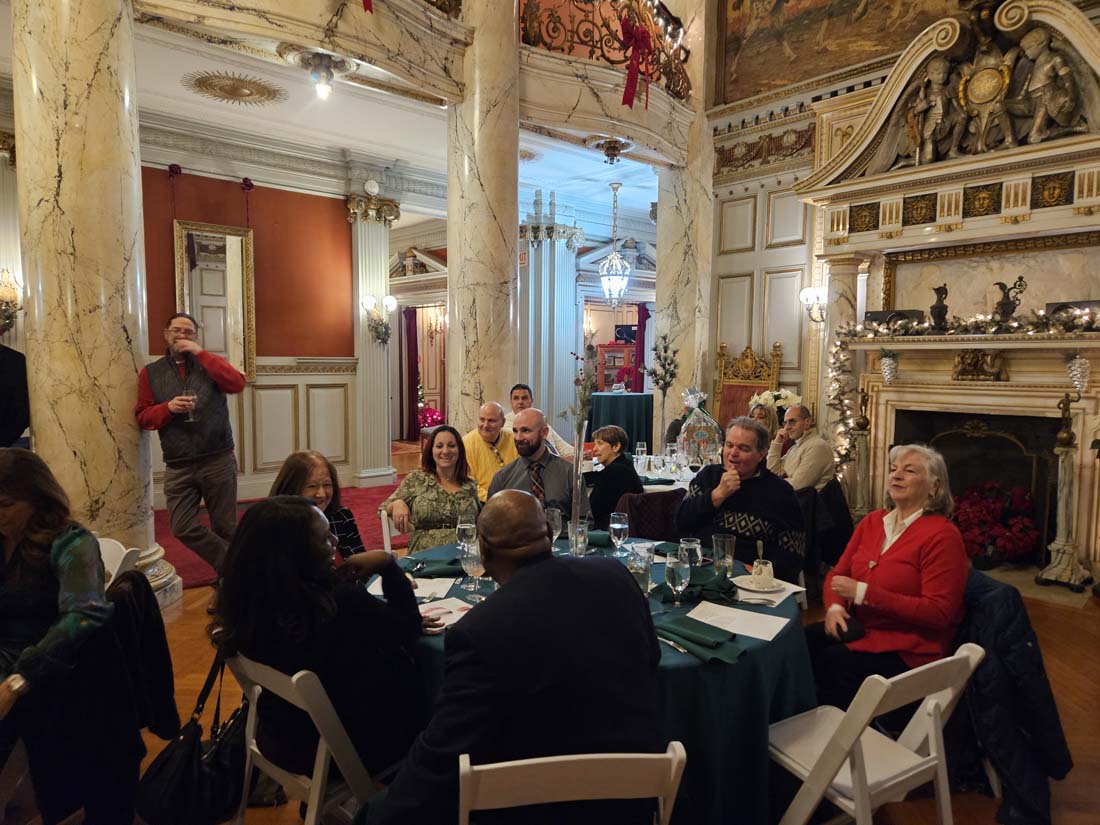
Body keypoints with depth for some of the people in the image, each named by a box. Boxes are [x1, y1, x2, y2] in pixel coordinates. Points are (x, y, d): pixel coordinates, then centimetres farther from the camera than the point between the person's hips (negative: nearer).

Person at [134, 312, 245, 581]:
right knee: (183, 529, -5)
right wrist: (168, 407, -13)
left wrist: (200, 353, -11)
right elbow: (142, 416, 7)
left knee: (225, 527, 5)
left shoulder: (209, 364, 9)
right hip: (178, 467, 1)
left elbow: (237, 383, -11)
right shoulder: (151, 372, 10)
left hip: (218, 461, -1)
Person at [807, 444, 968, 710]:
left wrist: (864, 593, -21)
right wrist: (835, 607, -10)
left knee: (826, 664, -27)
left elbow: (939, 613, -17)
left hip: (907, 650, -6)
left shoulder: (943, 535, -10)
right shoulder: (872, 521, 11)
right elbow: (837, 574, 14)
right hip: (858, 628, 6)